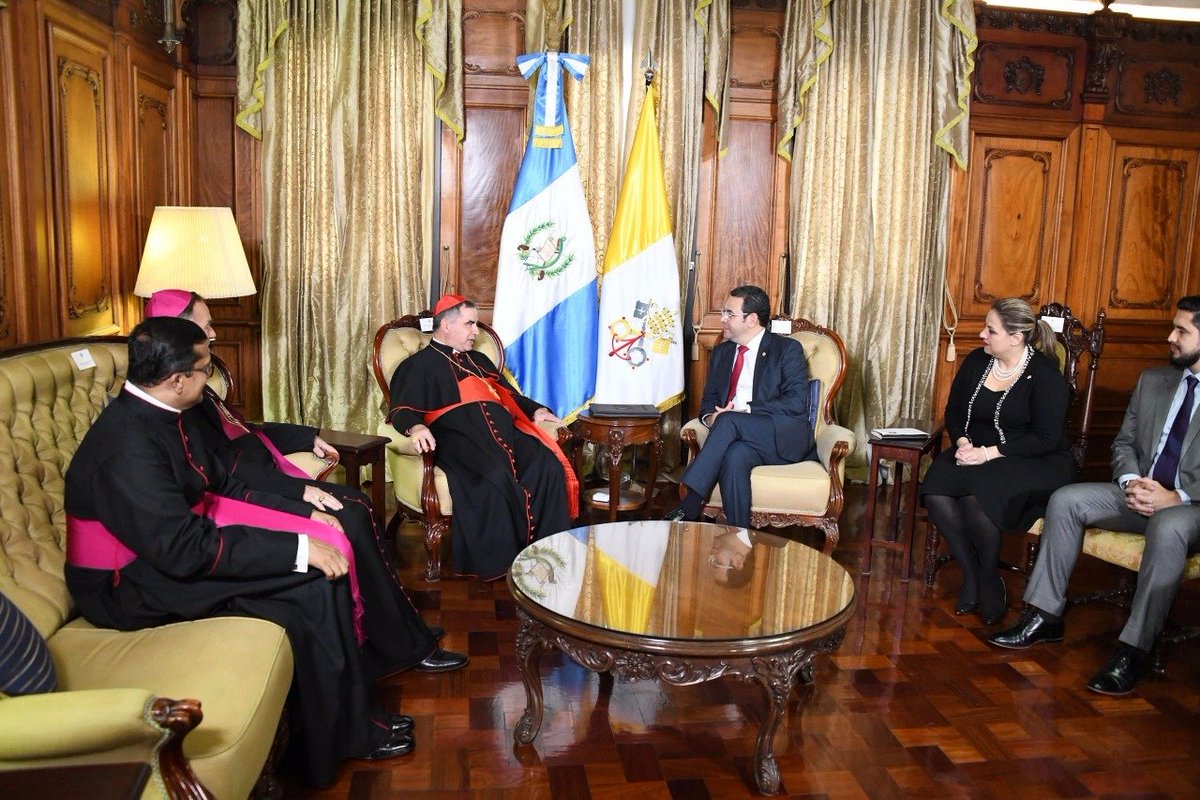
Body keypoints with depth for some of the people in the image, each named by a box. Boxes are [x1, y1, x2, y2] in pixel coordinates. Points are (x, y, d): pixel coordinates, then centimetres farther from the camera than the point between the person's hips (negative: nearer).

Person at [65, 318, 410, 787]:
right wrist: (300, 547, -28)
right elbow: (187, 549, -29)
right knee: (316, 583, -17)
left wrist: (307, 514, 2)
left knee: (328, 548, -4)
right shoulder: (128, 444, -27)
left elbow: (222, 486, 10)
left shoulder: (160, 415, 2)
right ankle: (344, 733, 3)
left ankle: (350, 710, 6)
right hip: (137, 586, -9)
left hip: (176, 541, 9)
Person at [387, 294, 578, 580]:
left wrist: (535, 409, 17)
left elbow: (509, 394, 38)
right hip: (457, 437, -6)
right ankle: (498, 563, -26)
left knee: (548, 466, -24)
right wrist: (415, 427, -24)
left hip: (504, 430, 6)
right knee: (495, 476, -37)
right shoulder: (419, 364, 15)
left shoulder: (479, 360, 34)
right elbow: (403, 409, 1)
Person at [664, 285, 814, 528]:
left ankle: (689, 506, -35)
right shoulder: (721, 352, 21)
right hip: (739, 436, 4)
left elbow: (796, 402, -9)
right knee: (735, 455, -34)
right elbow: (709, 399, 19)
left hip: (784, 438, -4)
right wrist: (710, 417, -7)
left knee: (729, 421, -32)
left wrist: (745, 409, -16)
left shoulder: (788, 349, 3)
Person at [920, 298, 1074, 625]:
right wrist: (962, 442, -8)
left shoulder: (1045, 374, -10)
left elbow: (1046, 439, -15)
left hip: (1035, 464, -5)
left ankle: (990, 580, -9)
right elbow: (954, 413, 14)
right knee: (936, 491, -27)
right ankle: (970, 574, -11)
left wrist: (988, 453, -21)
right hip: (976, 456, 6)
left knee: (977, 495, -35)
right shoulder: (976, 361, 7)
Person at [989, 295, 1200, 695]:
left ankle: (1134, 649, -31)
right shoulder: (1153, 380, 13)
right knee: (1066, 500, -17)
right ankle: (1045, 616, -13)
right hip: (1141, 494, 6)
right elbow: (1123, 443, 15)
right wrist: (1131, 481, -7)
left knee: (1167, 527, -39)